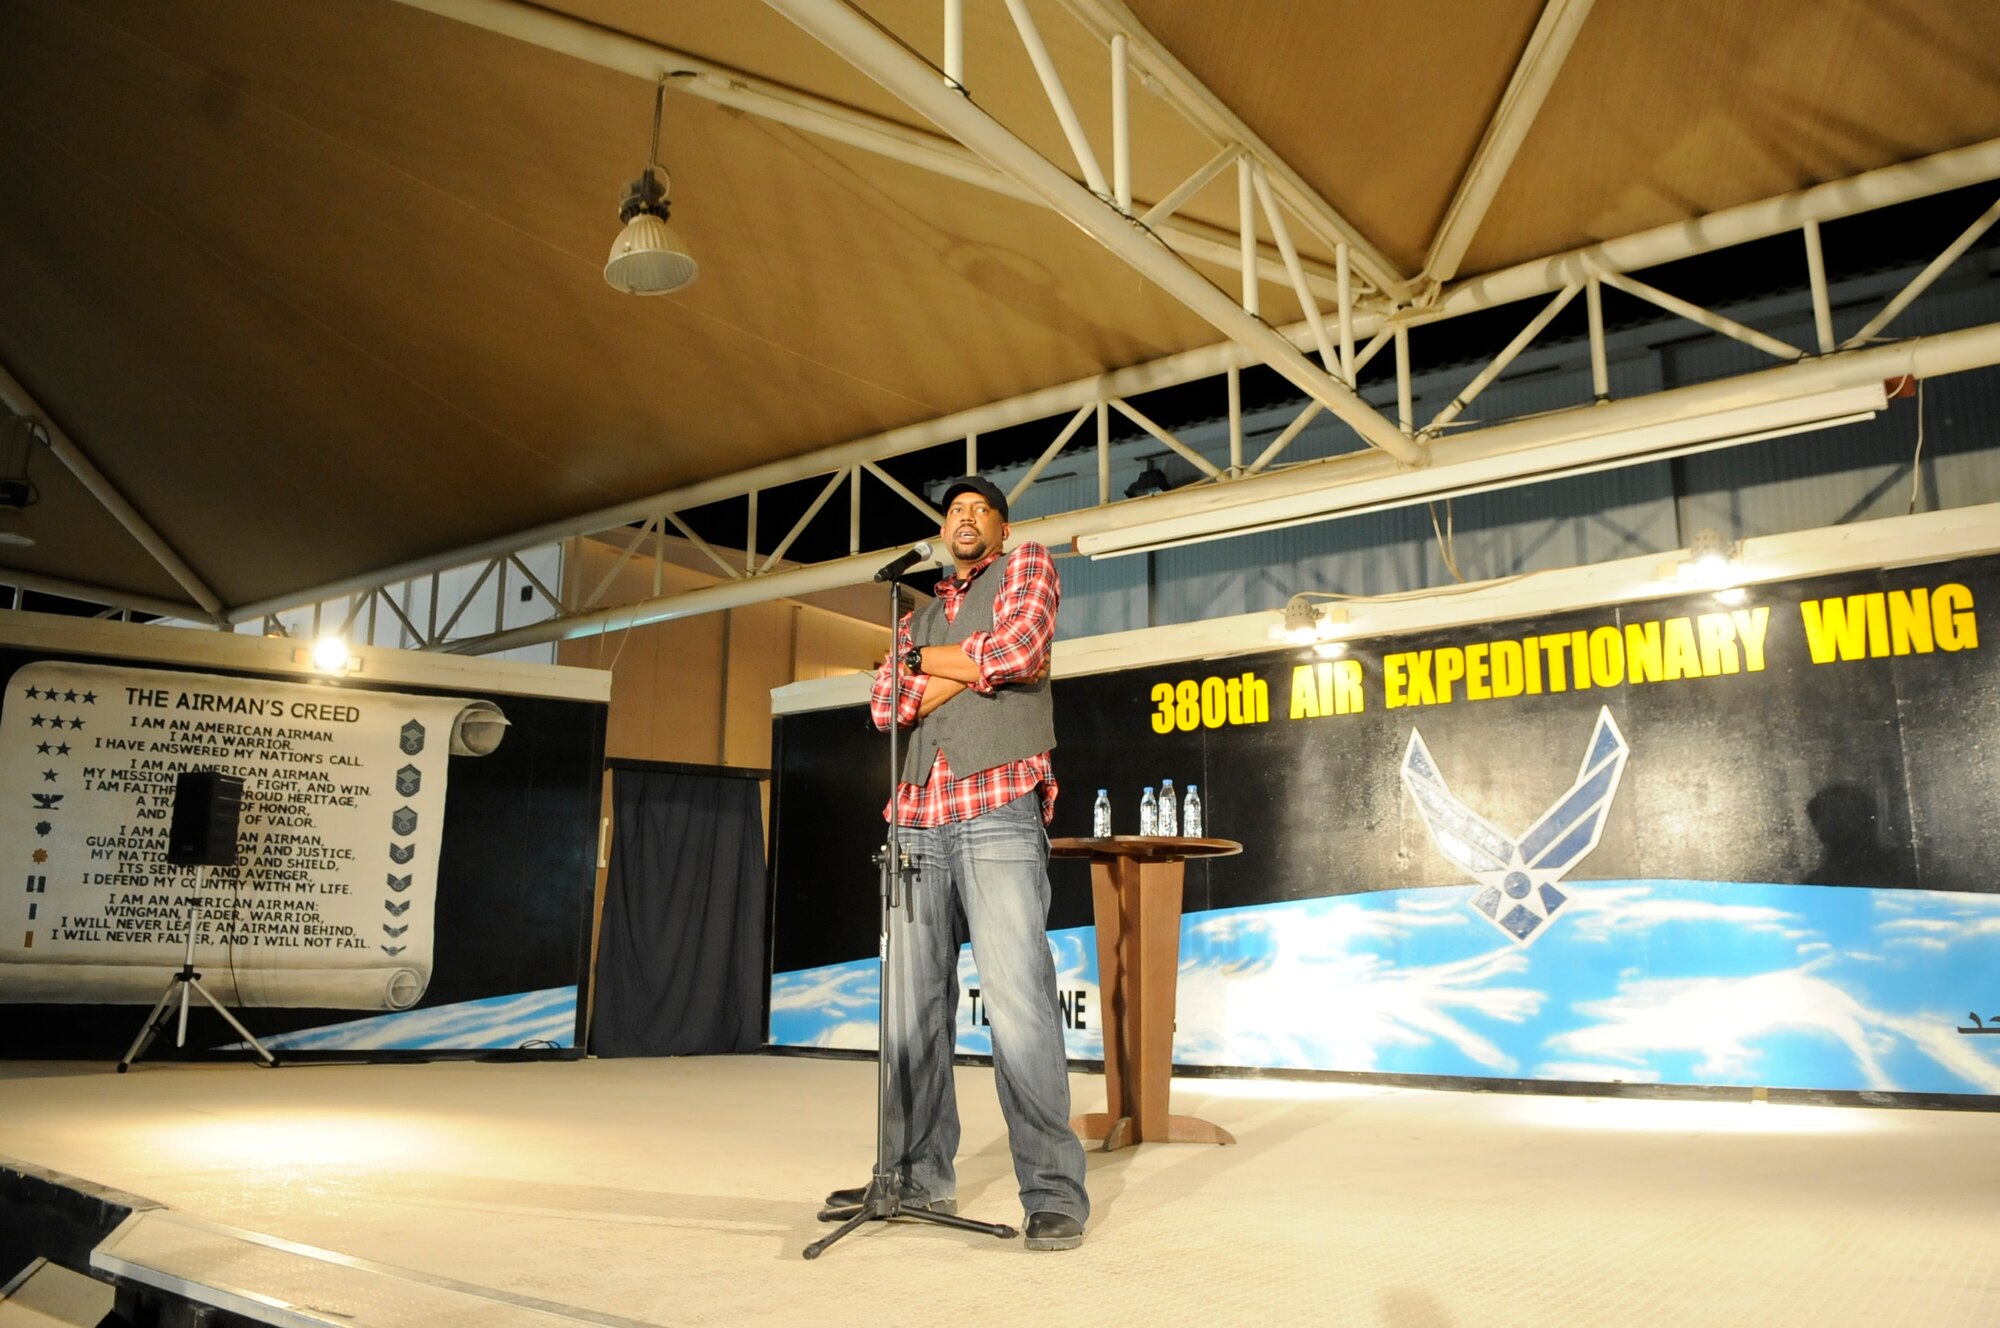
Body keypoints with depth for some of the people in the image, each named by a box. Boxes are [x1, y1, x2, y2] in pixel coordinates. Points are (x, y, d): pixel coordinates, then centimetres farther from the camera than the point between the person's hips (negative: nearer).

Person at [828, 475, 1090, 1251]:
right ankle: (919, 1176, 16)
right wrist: (970, 672, -4)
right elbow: (886, 704, 9)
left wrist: (923, 661, 5)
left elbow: (1018, 647, -8)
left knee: (1017, 998, -13)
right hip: (920, 822, 6)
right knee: (913, 1003, 5)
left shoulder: (1027, 568, 13)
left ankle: (1053, 1193, -8)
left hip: (999, 813, -5)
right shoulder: (918, 618, 25)